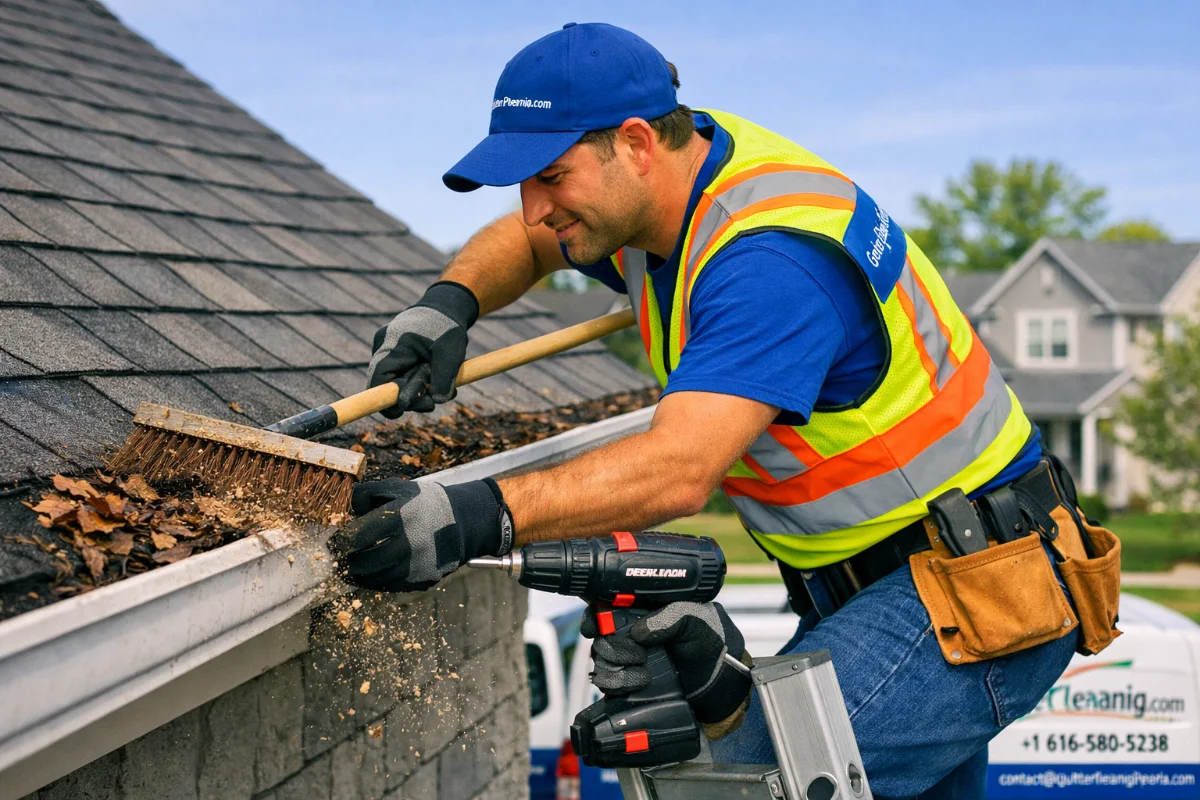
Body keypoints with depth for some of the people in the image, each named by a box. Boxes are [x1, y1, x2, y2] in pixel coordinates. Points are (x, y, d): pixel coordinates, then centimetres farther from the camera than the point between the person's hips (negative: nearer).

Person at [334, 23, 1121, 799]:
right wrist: (450, 303, -2)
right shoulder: (679, 166, 3)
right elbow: (521, 242, 19)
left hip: (979, 596, -10)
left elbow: (679, 470, -37)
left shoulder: (773, 257, -26)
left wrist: (481, 517, -46)